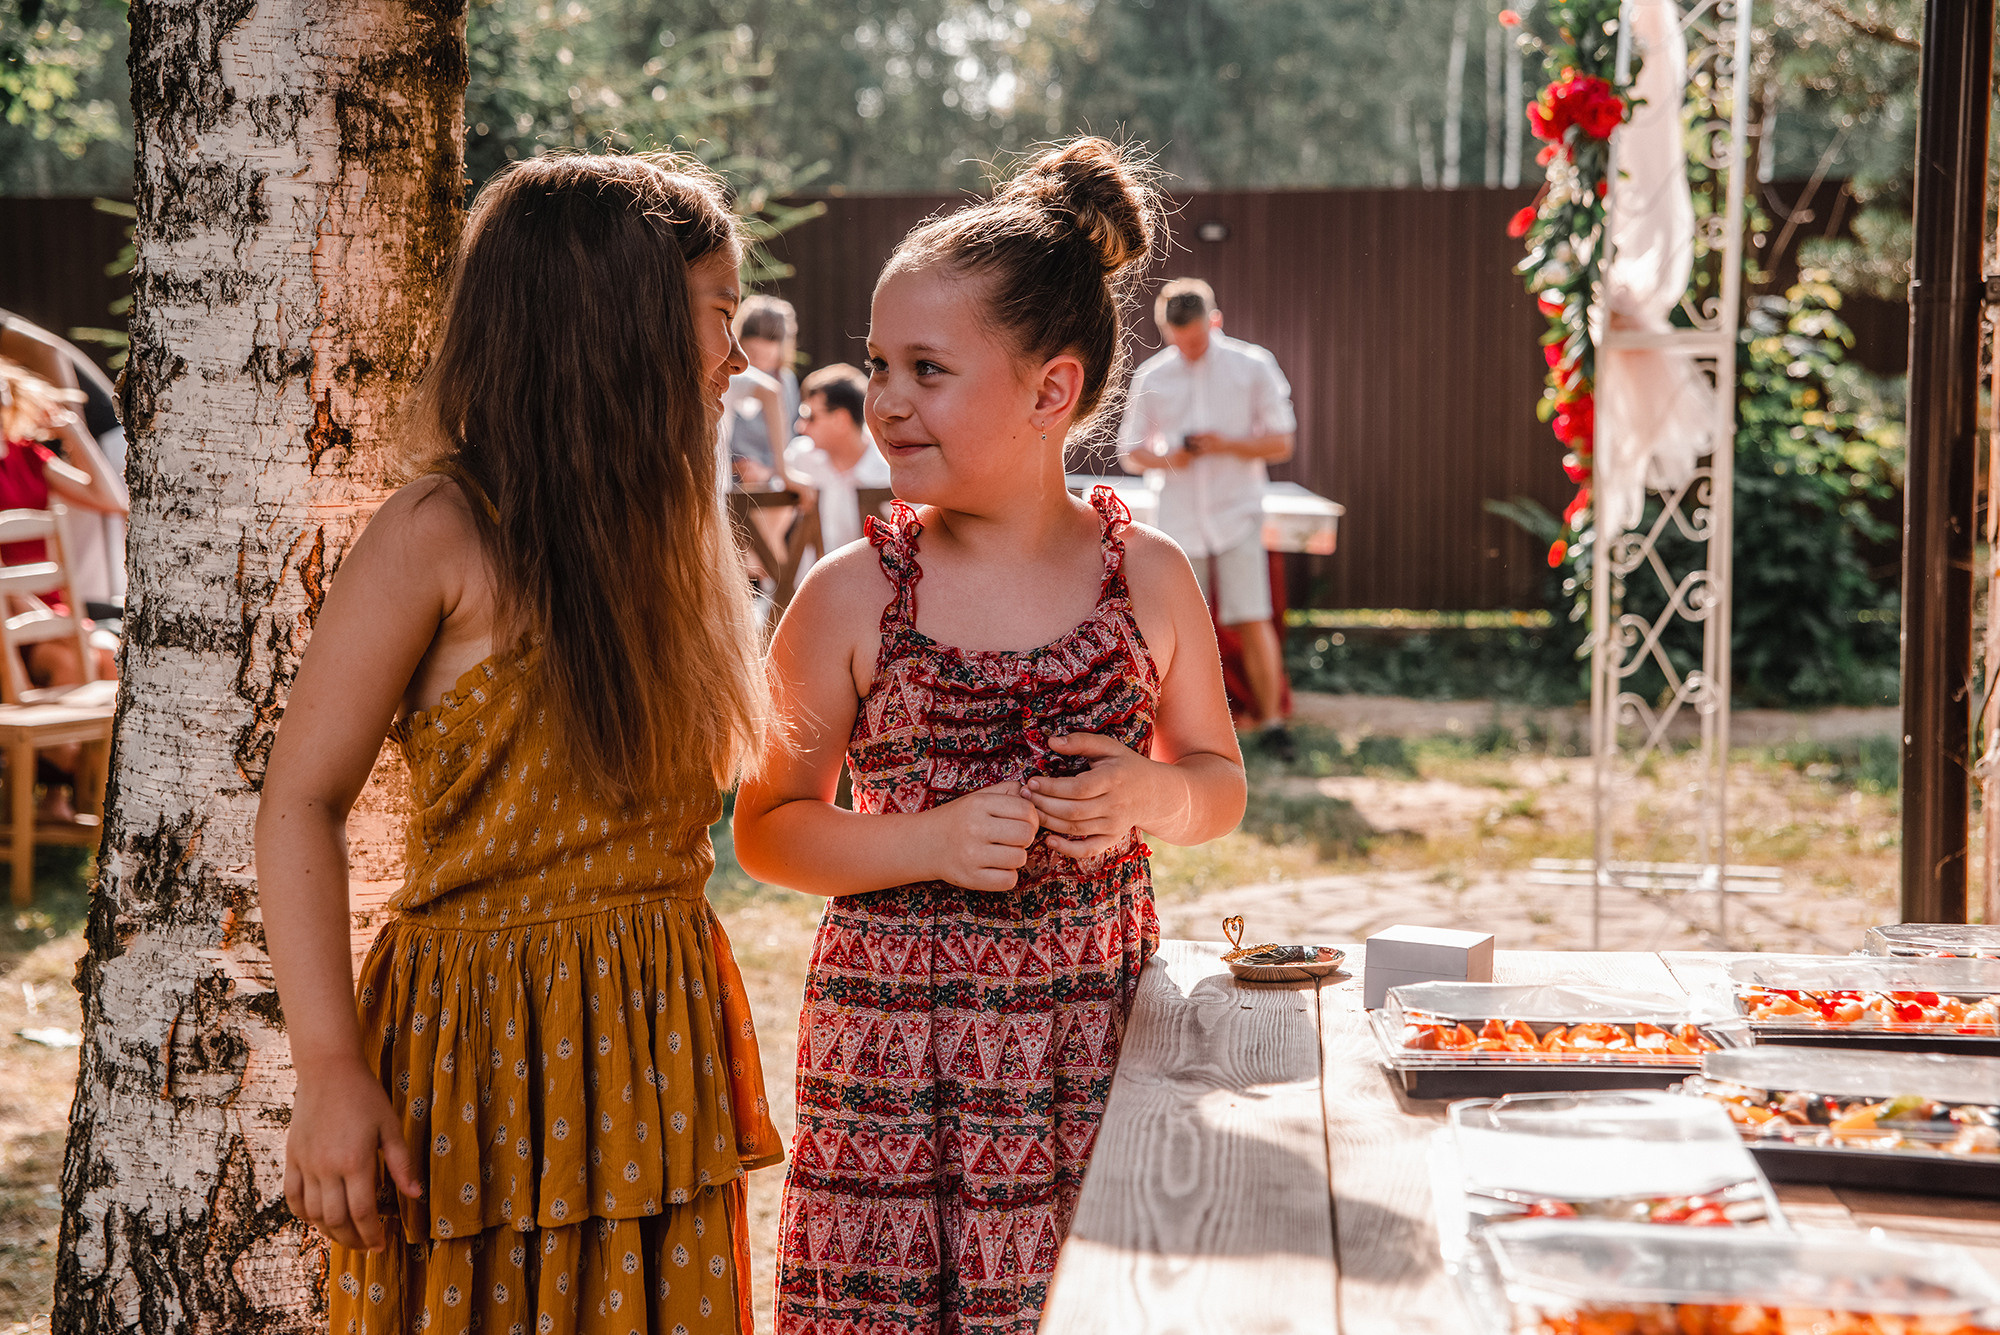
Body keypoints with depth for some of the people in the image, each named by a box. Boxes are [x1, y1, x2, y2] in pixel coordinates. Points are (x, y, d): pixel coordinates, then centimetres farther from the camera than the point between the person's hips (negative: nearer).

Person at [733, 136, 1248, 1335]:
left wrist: (1153, 797, -9)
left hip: (1101, 1036, 1)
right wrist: (932, 841, -15)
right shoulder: (852, 598, -3)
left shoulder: (1150, 579, 1)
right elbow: (767, 831, 1)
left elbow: (1220, 782, 14)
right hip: (898, 1040, -1)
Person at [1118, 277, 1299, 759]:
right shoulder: (1151, 377, 6)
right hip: (1179, 520, 2)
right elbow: (1130, 452, 10)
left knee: (1254, 623, -10)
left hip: (1237, 515, -2)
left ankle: (1271, 721, 0)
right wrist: (1166, 457, -12)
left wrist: (1227, 445, -16)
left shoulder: (1252, 366, 0)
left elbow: (1280, 444, 1)